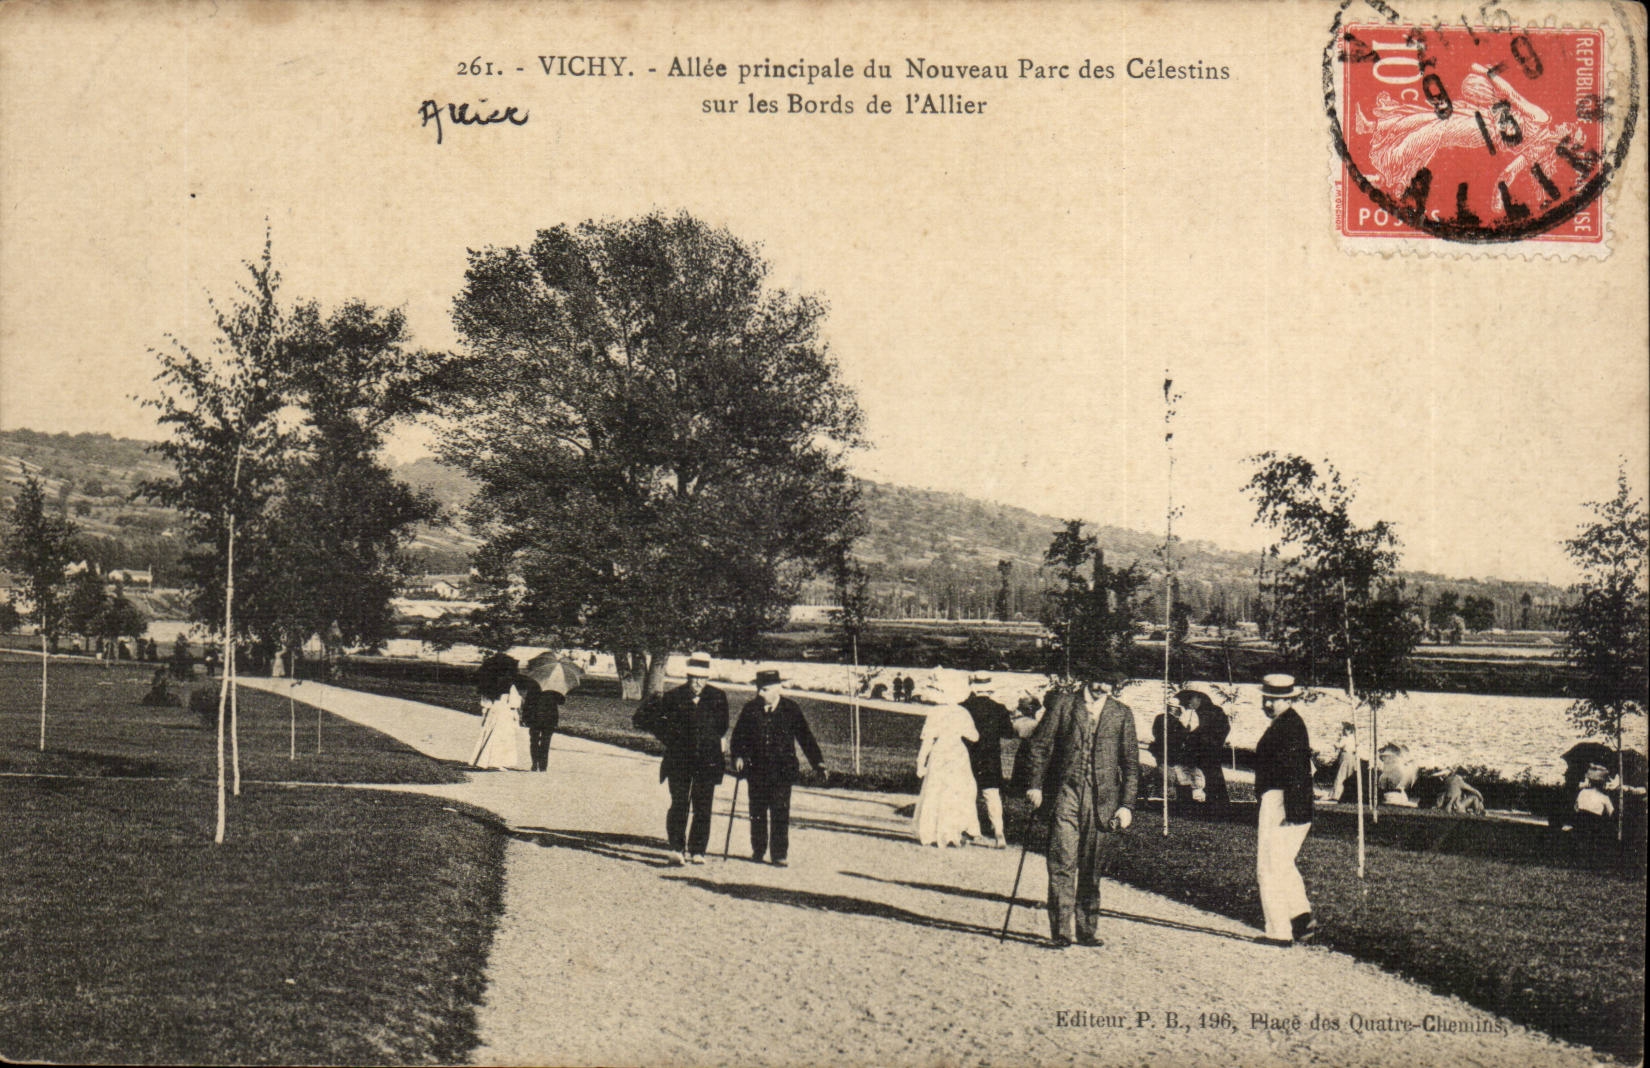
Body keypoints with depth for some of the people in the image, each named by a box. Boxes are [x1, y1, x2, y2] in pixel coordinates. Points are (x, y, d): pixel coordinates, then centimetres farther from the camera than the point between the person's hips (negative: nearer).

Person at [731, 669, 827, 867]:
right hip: (757, 769, 2)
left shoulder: (791, 709, -1)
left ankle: (780, 855, 2)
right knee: (757, 812, 9)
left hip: (783, 770, -2)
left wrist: (817, 762, -1)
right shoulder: (750, 708, 2)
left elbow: (804, 736, 3)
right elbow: (739, 735, 5)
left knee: (780, 813, -4)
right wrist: (738, 756, -12)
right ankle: (758, 850, 22)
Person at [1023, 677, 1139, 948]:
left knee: (1091, 869, 6)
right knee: (1063, 862, -10)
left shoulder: (1122, 714, 10)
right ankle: (1060, 930, -7)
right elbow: (1039, 745, 5)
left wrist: (1127, 805, 3)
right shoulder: (1062, 703, 5)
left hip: (1103, 800, 2)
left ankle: (1086, 931, 15)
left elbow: (1131, 763, 10)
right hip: (1066, 793, -2)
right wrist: (1036, 785, -4)